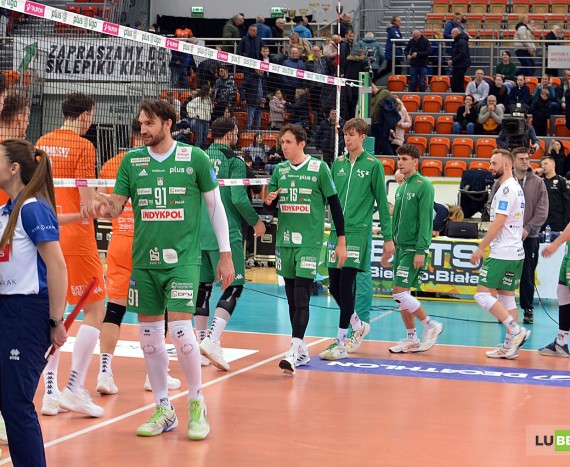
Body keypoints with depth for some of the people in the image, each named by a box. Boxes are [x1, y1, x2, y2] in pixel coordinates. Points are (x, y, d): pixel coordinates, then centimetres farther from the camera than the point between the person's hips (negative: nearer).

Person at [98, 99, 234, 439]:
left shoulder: (195, 158, -2)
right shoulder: (132, 161, 6)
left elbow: (215, 205, 4)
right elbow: (117, 205, 9)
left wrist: (226, 253, 2)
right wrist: (107, 208, -16)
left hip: (183, 258, -4)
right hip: (144, 259, 4)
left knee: (181, 331, -14)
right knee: (149, 337, 5)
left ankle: (197, 404, 7)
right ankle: (164, 410, 20)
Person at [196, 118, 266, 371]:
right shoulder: (234, 161, -7)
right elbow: (239, 198, -15)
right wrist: (256, 222, 0)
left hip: (199, 233, 6)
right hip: (225, 234, -6)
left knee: (203, 287, 11)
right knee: (234, 286, -4)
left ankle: (203, 339, 16)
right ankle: (212, 340, -18)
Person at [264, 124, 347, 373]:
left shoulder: (318, 168, -4)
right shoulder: (279, 170, 9)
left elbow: (334, 204, -2)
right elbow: (270, 207, 15)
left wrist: (341, 241, -3)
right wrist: (269, 201, -10)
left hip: (309, 242, -5)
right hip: (285, 241, 5)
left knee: (301, 297, -13)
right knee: (291, 298, 10)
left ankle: (294, 351, -20)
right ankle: (302, 350, 20)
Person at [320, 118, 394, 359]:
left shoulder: (373, 165, -1)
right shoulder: (338, 164, 12)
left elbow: (382, 203, 0)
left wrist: (388, 237, -2)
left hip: (358, 232, -5)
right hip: (336, 231, 5)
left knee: (346, 287, -8)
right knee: (334, 287, 7)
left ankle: (340, 343, -1)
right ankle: (358, 325, 31)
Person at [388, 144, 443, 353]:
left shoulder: (423, 186, -11)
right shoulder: (401, 188, 14)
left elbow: (425, 220, -16)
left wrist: (421, 250, -20)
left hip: (414, 248, -8)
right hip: (400, 247, 8)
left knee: (400, 292, -12)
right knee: (401, 295, 8)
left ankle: (431, 325, 3)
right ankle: (411, 339, 16)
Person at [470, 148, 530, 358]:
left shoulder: (506, 189, -14)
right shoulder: (517, 188, 17)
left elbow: (498, 223, -19)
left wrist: (481, 248, -15)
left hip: (502, 253, -10)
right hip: (516, 252, 10)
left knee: (483, 294, -9)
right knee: (507, 297, 10)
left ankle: (516, 331, -14)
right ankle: (510, 346, 9)